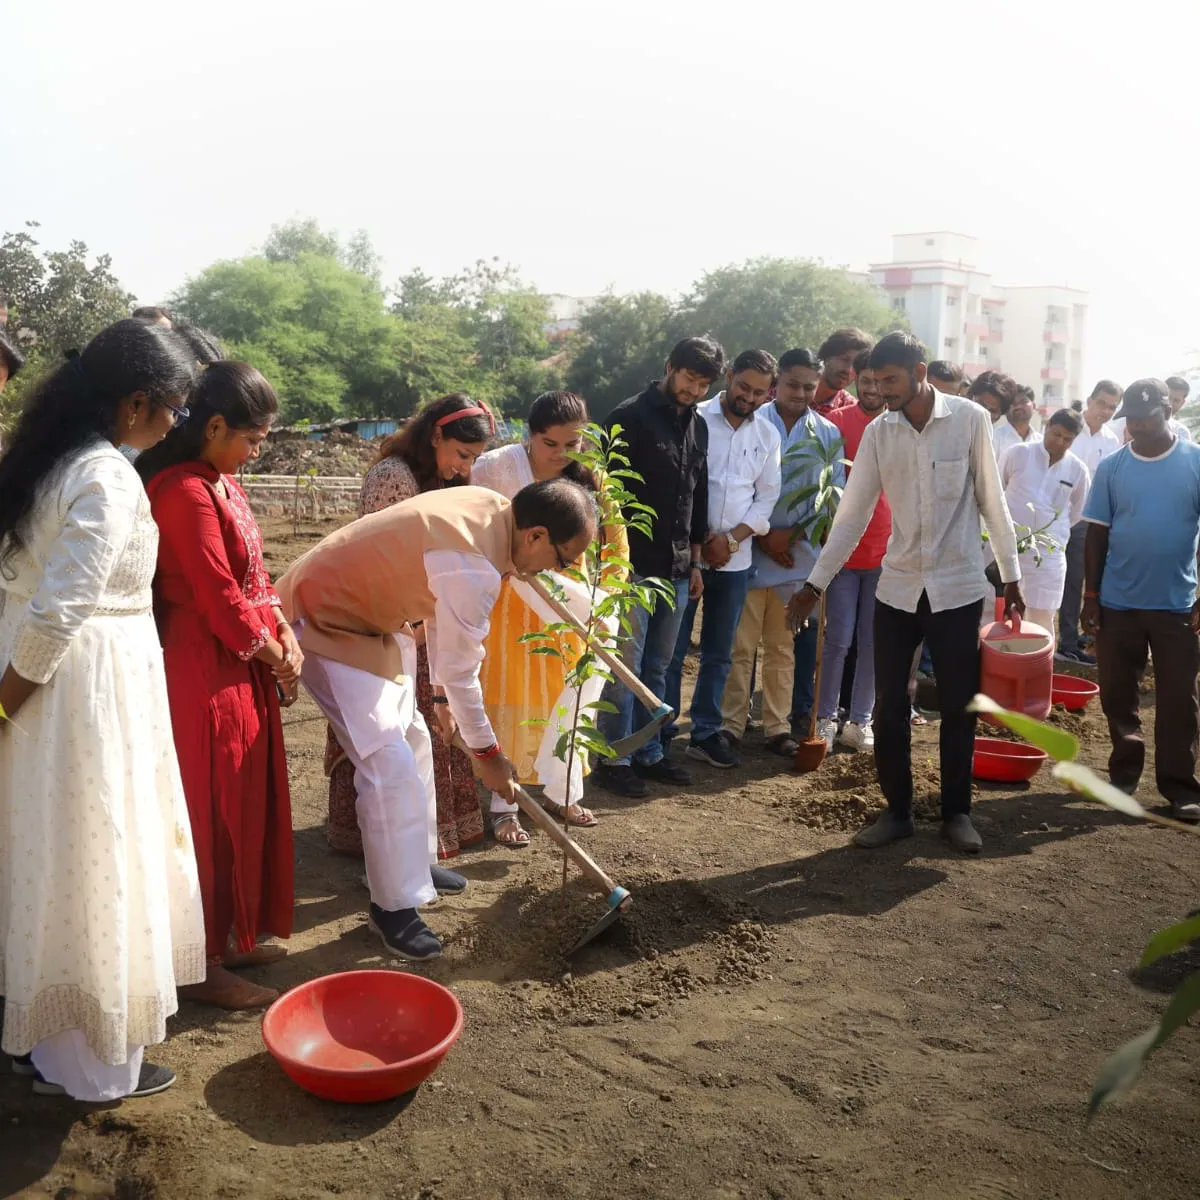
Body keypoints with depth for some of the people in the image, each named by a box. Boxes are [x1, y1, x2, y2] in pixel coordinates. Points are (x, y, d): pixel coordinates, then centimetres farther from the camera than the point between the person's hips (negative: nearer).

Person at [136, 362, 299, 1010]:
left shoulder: (222, 482, 10)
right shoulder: (187, 492, -21)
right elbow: (220, 598, -21)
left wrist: (285, 635, 0)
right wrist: (278, 658, -8)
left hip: (241, 666, 10)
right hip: (207, 672, -10)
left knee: (243, 806, 18)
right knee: (212, 814, 1)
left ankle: (231, 935, 32)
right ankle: (205, 965, 15)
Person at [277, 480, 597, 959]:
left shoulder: (488, 507, -4)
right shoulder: (474, 568, -32)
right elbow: (460, 671, -21)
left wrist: (442, 696, 15)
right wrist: (488, 754, -6)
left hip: (359, 610, 10)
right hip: (322, 623, -10)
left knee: (413, 740, 17)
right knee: (390, 761, -13)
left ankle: (416, 861, 33)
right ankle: (394, 906, 0)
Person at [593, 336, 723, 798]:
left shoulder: (698, 426, 14)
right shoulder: (630, 417, -7)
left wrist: (694, 561, 18)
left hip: (676, 568, 7)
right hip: (633, 564, -7)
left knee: (657, 668, 13)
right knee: (625, 667, -2)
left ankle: (648, 754, 22)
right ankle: (613, 760, 7)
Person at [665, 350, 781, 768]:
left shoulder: (768, 435, 8)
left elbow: (766, 499, 7)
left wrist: (731, 539, -7)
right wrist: (698, 541, -10)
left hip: (735, 560, 4)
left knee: (719, 653, 11)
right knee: (671, 650, 1)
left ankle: (705, 733, 22)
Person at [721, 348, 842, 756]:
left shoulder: (828, 435, 5)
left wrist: (791, 535, -7)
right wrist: (763, 537, -8)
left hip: (797, 555, 2)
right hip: (750, 551, -2)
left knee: (782, 648, 11)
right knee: (741, 646, 1)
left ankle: (778, 727, 19)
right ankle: (730, 725, 10)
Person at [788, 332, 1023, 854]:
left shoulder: (970, 419, -8)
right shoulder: (878, 431, -1)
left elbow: (992, 500, -2)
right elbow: (852, 514, 1)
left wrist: (1010, 575, 1)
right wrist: (815, 583, -1)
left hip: (958, 586, -2)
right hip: (897, 586, 3)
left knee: (959, 706, 7)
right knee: (889, 705, 5)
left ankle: (956, 811, 23)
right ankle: (897, 811, 19)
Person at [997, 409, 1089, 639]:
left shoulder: (1077, 469, 2)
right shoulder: (1017, 453, -5)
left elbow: (1079, 509, 18)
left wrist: (1056, 529, 14)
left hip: (1049, 551, 1)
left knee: (1043, 618, 4)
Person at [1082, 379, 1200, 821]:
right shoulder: (1111, 467, 0)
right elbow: (1097, 535, 4)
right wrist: (1090, 595, 1)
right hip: (1118, 602, 2)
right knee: (1117, 695, 10)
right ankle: (1124, 771, 25)